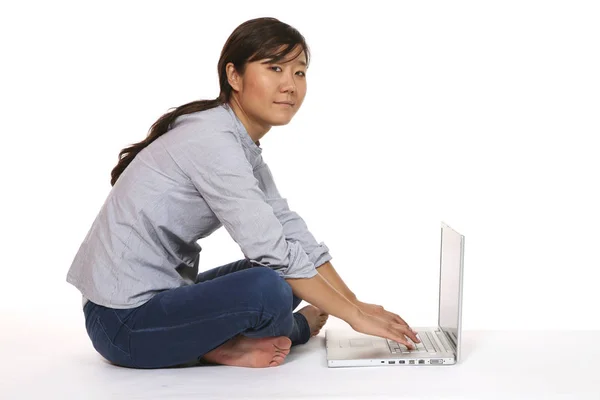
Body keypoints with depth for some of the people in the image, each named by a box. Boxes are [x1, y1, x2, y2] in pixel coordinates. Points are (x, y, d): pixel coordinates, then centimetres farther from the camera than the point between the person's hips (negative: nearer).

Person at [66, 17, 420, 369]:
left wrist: (357, 303, -2)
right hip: (123, 320, -9)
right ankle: (299, 326, 4)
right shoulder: (212, 140, -22)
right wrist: (353, 315, -19)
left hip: (158, 295, 9)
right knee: (270, 290, -26)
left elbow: (294, 234, 3)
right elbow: (273, 251, -26)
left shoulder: (242, 143, 7)